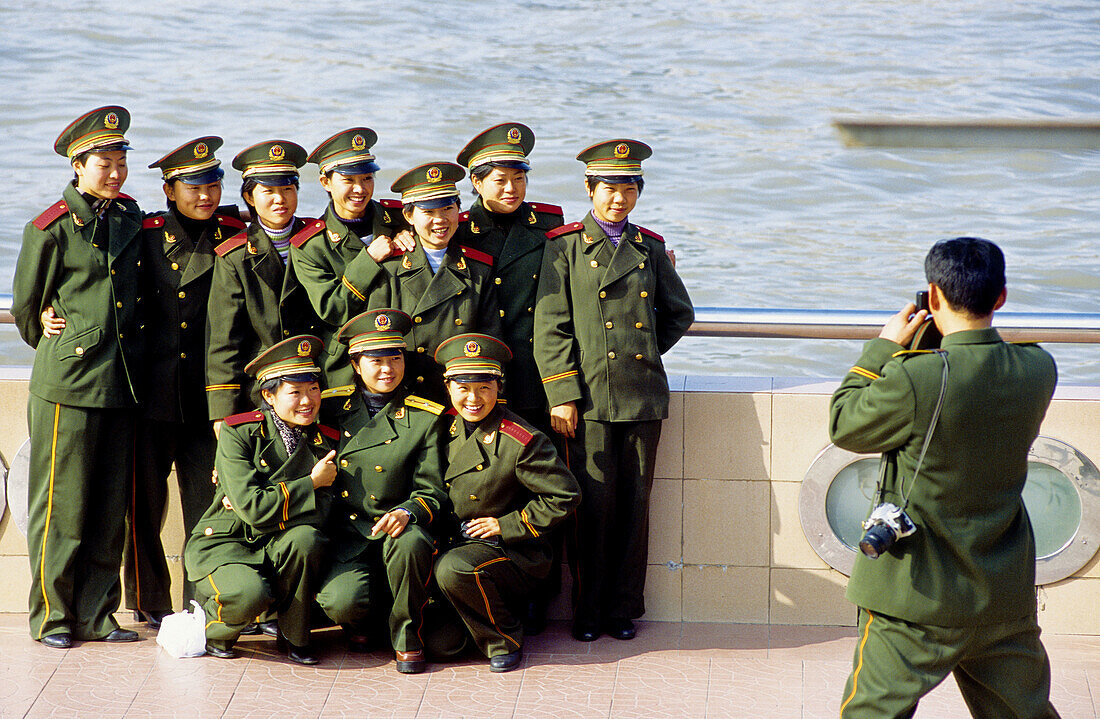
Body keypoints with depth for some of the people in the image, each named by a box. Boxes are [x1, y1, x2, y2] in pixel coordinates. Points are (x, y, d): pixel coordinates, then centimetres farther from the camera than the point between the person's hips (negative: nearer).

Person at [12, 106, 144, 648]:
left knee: (111, 505, 7)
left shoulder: (131, 221, 10)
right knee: (61, 504, -1)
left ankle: (96, 613, 16)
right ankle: (52, 614, 9)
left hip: (121, 381, 5)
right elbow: (26, 307, 7)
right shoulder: (51, 229, -5)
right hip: (67, 381, -5)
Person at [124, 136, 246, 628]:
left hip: (207, 395, 0)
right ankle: (149, 604, 17)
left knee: (207, 502, 1)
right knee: (145, 501, 4)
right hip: (152, 391, 0)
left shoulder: (234, 235, 4)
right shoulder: (145, 235, 3)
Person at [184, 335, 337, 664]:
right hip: (224, 542, -4)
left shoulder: (324, 442, 1)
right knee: (250, 595, -35)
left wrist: (261, 503, -18)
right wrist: (311, 483, -14)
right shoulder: (238, 433, -10)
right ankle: (212, 630, 3)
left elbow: (321, 512, -11)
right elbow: (253, 508, -21)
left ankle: (294, 637, -8)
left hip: (278, 547, 4)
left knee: (306, 537, -31)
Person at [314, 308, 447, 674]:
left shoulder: (424, 418, 3)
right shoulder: (332, 408, 9)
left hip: (394, 532, -1)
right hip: (346, 537, 1)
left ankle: (407, 637, -12)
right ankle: (358, 621, 12)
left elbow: (432, 493, 0)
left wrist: (408, 513, -22)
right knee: (342, 602, -29)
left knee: (410, 543, -37)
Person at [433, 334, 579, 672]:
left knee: (453, 568, -35)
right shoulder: (447, 427, 4)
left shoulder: (521, 441, -15)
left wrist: (507, 525, -13)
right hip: (457, 544, 6)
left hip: (513, 552, -6)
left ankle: (505, 639, -11)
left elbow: (564, 497, -13)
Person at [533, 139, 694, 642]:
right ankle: (588, 611, 7)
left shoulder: (650, 248, 12)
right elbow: (550, 327, -2)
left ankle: (623, 609, 14)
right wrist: (561, 394, -8)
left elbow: (679, 314, 24)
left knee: (634, 502, 5)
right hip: (590, 395, -3)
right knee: (594, 501, -4)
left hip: (642, 394, 3)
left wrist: (645, 352, 13)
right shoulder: (565, 247, 2)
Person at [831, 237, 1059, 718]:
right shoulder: (1038, 370, -5)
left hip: (920, 599, -5)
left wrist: (883, 347, 3)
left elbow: (844, 424, -5)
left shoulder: (916, 378, -22)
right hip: (1008, 599, 5)